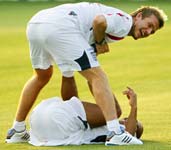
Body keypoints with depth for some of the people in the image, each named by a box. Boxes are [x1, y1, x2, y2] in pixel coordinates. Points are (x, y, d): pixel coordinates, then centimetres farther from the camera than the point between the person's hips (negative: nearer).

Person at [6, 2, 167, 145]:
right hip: (60, 26, -10)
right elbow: (99, 21, -14)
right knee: (98, 76, -7)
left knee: (42, 76, 31)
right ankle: (115, 133, -17)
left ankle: (17, 130, 36)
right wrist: (99, 43, 1)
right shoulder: (125, 21, 5)